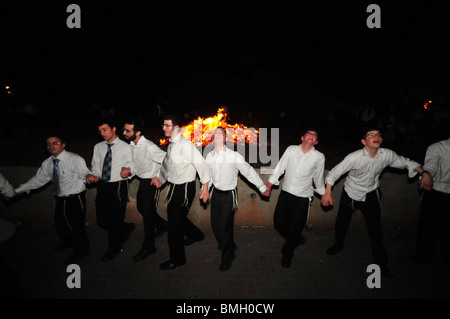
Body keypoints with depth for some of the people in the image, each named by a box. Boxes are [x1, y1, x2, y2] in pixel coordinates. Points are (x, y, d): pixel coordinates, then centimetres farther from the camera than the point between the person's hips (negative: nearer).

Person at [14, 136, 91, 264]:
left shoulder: (75, 159, -15)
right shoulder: (47, 163, 5)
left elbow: (84, 173, -23)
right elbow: (39, 179, 12)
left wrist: (88, 176, -48)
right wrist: (16, 191, 12)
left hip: (75, 199, -7)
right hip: (60, 199, 7)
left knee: (76, 226, 0)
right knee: (59, 225, 22)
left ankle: (81, 251, 25)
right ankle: (67, 242, 53)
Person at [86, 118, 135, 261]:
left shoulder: (125, 147, -3)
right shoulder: (98, 147, 11)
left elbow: (132, 164, -2)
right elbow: (96, 166, 11)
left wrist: (128, 171, -24)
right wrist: (93, 175, -9)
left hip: (118, 186, -5)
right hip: (102, 185, 6)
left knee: (115, 220, 1)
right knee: (102, 221, 8)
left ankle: (114, 249, 26)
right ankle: (127, 228, 36)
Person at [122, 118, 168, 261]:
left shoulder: (149, 147, -27)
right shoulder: (132, 145, -2)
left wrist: (158, 177, -22)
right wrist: (129, 172, -1)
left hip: (151, 182, -9)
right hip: (141, 180, 9)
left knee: (148, 212, -2)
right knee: (141, 207, 21)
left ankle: (148, 247, 14)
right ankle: (163, 225, 45)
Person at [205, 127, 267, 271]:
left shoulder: (233, 156, -17)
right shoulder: (209, 156, 0)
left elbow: (249, 171, -11)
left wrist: (262, 187, -8)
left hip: (229, 195, -5)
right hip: (215, 193, 5)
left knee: (225, 226, -3)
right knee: (215, 224, 13)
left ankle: (227, 257, 22)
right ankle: (229, 245, 43)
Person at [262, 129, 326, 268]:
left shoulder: (319, 157, -3)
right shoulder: (291, 149, 0)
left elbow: (318, 178, 10)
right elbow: (279, 168, 3)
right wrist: (268, 187, 2)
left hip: (303, 197, -2)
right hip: (285, 193, 2)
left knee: (295, 228, 2)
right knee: (278, 223, 8)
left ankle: (287, 254, 31)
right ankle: (296, 239, 39)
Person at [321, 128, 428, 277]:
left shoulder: (387, 155, -15)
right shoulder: (355, 157, -26)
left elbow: (405, 162, 4)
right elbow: (335, 172, -18)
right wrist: (327, 193, -18)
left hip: (371, 195, 2)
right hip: (351, 194, -1)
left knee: (375, 229, 5)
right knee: (341, 222, 12)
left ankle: (381, 261, 25)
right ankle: (338, 244, 43)